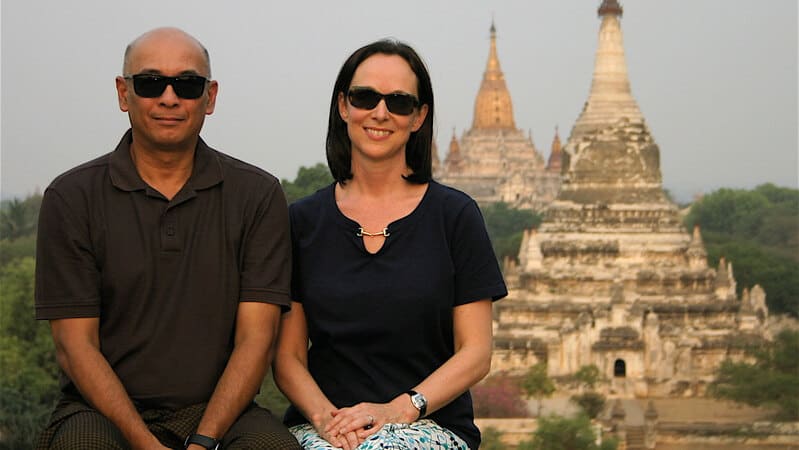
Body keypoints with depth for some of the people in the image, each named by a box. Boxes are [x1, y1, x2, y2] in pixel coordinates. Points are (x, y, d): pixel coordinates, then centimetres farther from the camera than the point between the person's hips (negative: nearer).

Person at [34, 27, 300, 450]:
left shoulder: (257, 195, 4)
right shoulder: (71, 198, 1)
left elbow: (255, 338, -2)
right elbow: (75, 345, -3)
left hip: (220, 411, 0)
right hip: (102, 411, 0)